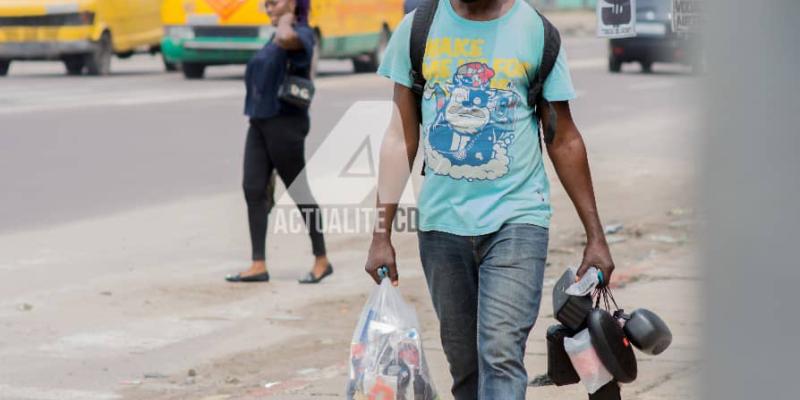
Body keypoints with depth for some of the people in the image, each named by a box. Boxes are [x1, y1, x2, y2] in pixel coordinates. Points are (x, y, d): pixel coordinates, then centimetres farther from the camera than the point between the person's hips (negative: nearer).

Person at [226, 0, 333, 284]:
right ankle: (259, 266, -2)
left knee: (299, 192, 0)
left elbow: (287, 38, -35)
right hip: (260, 122, 9)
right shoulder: (274, 38, 19)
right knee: (253, 189, -1)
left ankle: (322, 261, 11)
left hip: (285, 123, -9)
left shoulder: (301, 34, -10)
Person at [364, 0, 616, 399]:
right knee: (465, 366, 9)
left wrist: (595, 236, 4)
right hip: (440, 221, 3)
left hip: (516, 216, -3)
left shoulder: (536, 32, -2)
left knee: (500, 354, -17)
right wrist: (381, 234, 2)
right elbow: (401, 137, 6)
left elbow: (564, 141, 4)